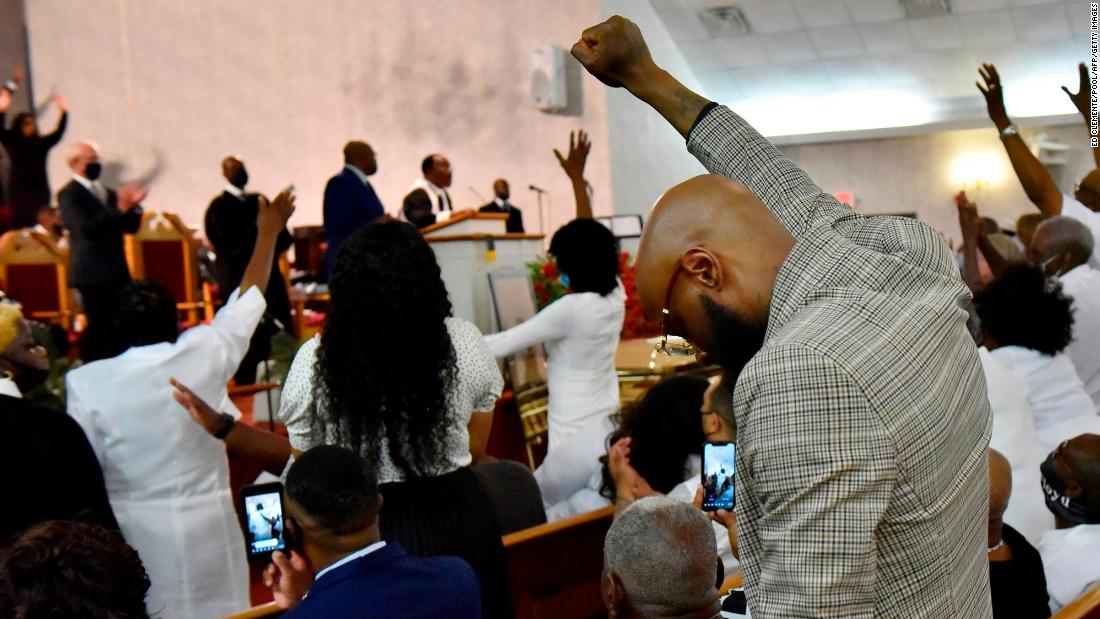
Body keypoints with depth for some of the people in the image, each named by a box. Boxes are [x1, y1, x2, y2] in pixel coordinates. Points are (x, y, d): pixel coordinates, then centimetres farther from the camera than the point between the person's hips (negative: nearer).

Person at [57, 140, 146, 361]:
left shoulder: (108, 193, 18)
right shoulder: (68, 194, -4)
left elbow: (130, 227, 16)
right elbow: (86, 227, -19)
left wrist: (133, 206, -3)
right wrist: (119, 209, -26)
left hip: (118, 272, 7)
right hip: (93, 274, -7)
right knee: (99, 329, -9)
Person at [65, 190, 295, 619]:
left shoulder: (88, 383, -11)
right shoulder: (202, 355, -9)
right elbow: (249, 298, 6)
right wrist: (269, 232, 18)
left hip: (133, 534, -1)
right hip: (206, 525, 1)